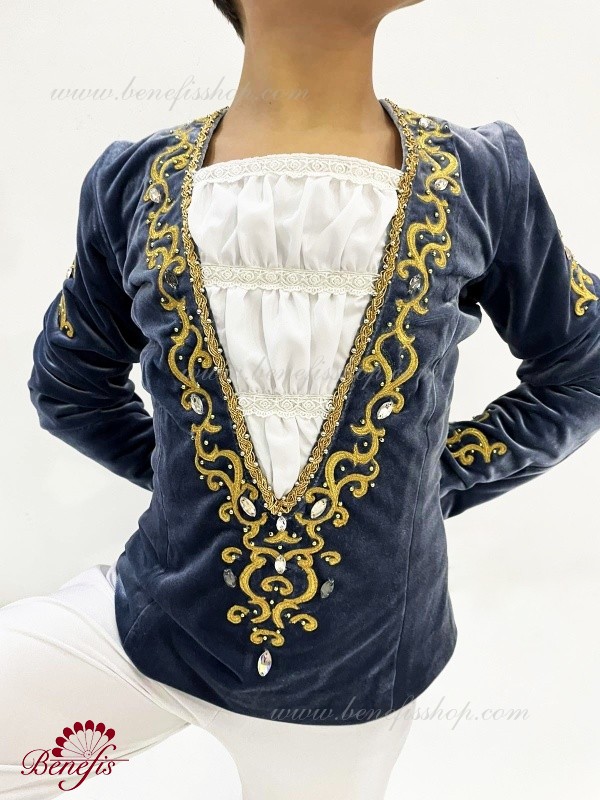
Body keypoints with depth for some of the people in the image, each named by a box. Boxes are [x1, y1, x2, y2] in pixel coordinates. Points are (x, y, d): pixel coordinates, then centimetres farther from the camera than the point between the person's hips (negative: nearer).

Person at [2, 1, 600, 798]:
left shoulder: (480, 179, -6)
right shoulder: (136, 181, -3)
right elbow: (68, 381, 11)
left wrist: (438, 483, -3)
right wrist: (179, 467, 0)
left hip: (357, 662, 0)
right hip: (150, 623, 1)